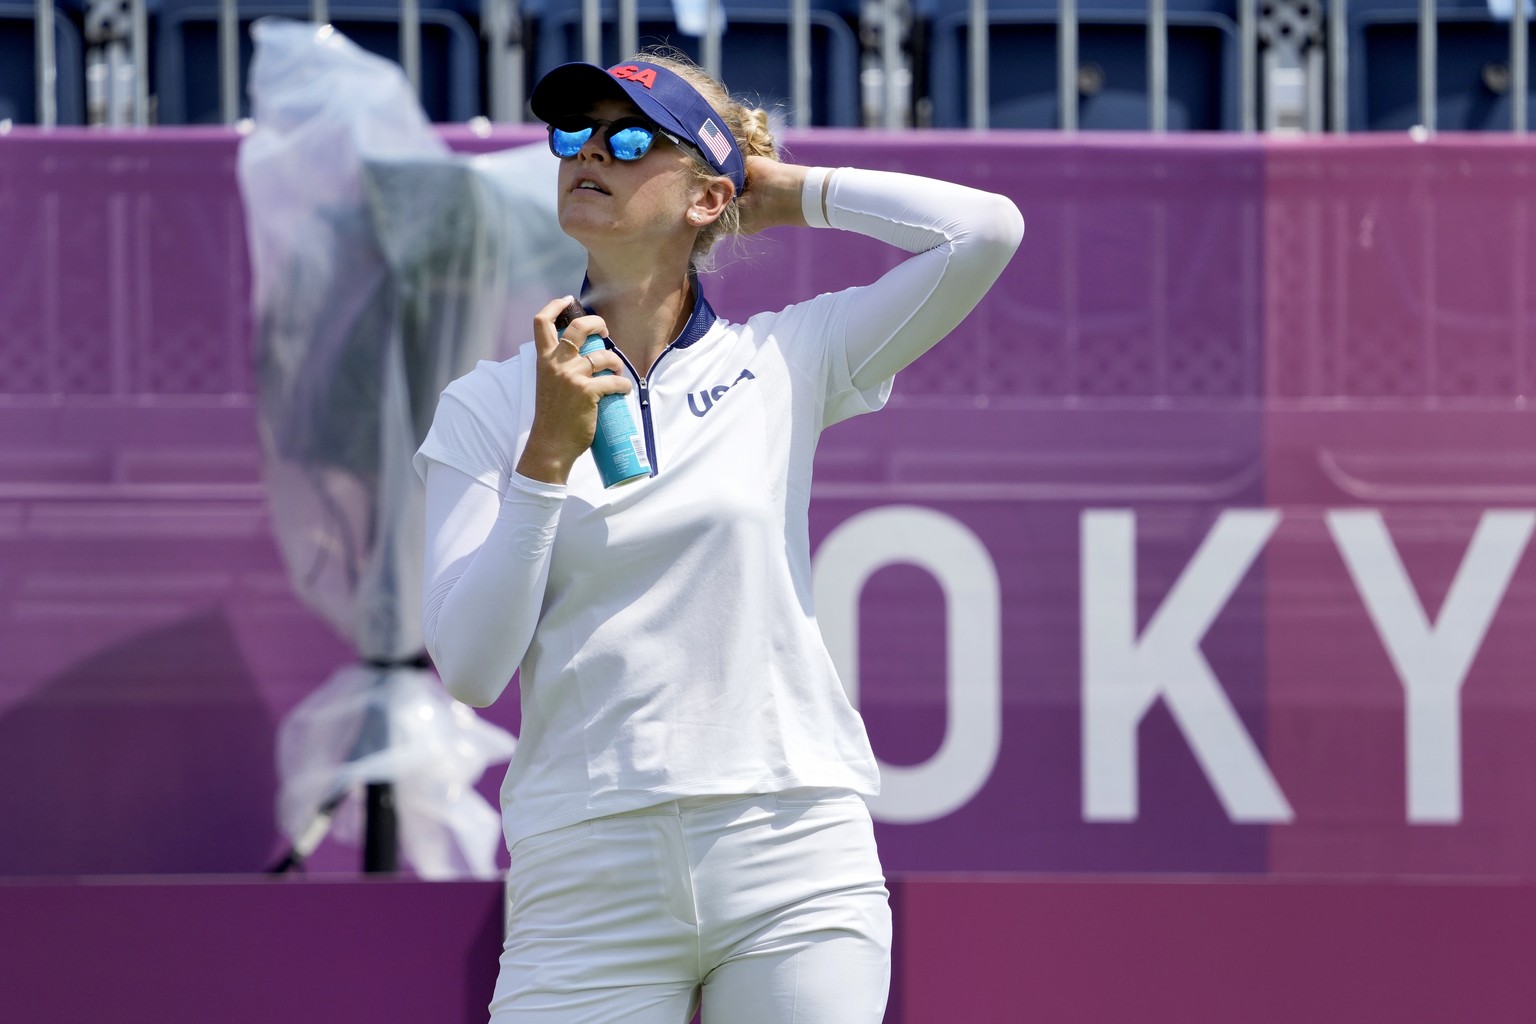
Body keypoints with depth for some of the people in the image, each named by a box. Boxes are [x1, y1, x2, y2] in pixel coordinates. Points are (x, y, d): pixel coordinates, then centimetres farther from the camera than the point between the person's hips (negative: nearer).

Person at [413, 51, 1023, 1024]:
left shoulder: (780, 363, 6)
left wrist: (791, 192, 7)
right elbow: (469, 667, -3)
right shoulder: (487, 405, 6)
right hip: (586, 879, 0)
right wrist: (548, 455, -11)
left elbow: (986, 230, -4)